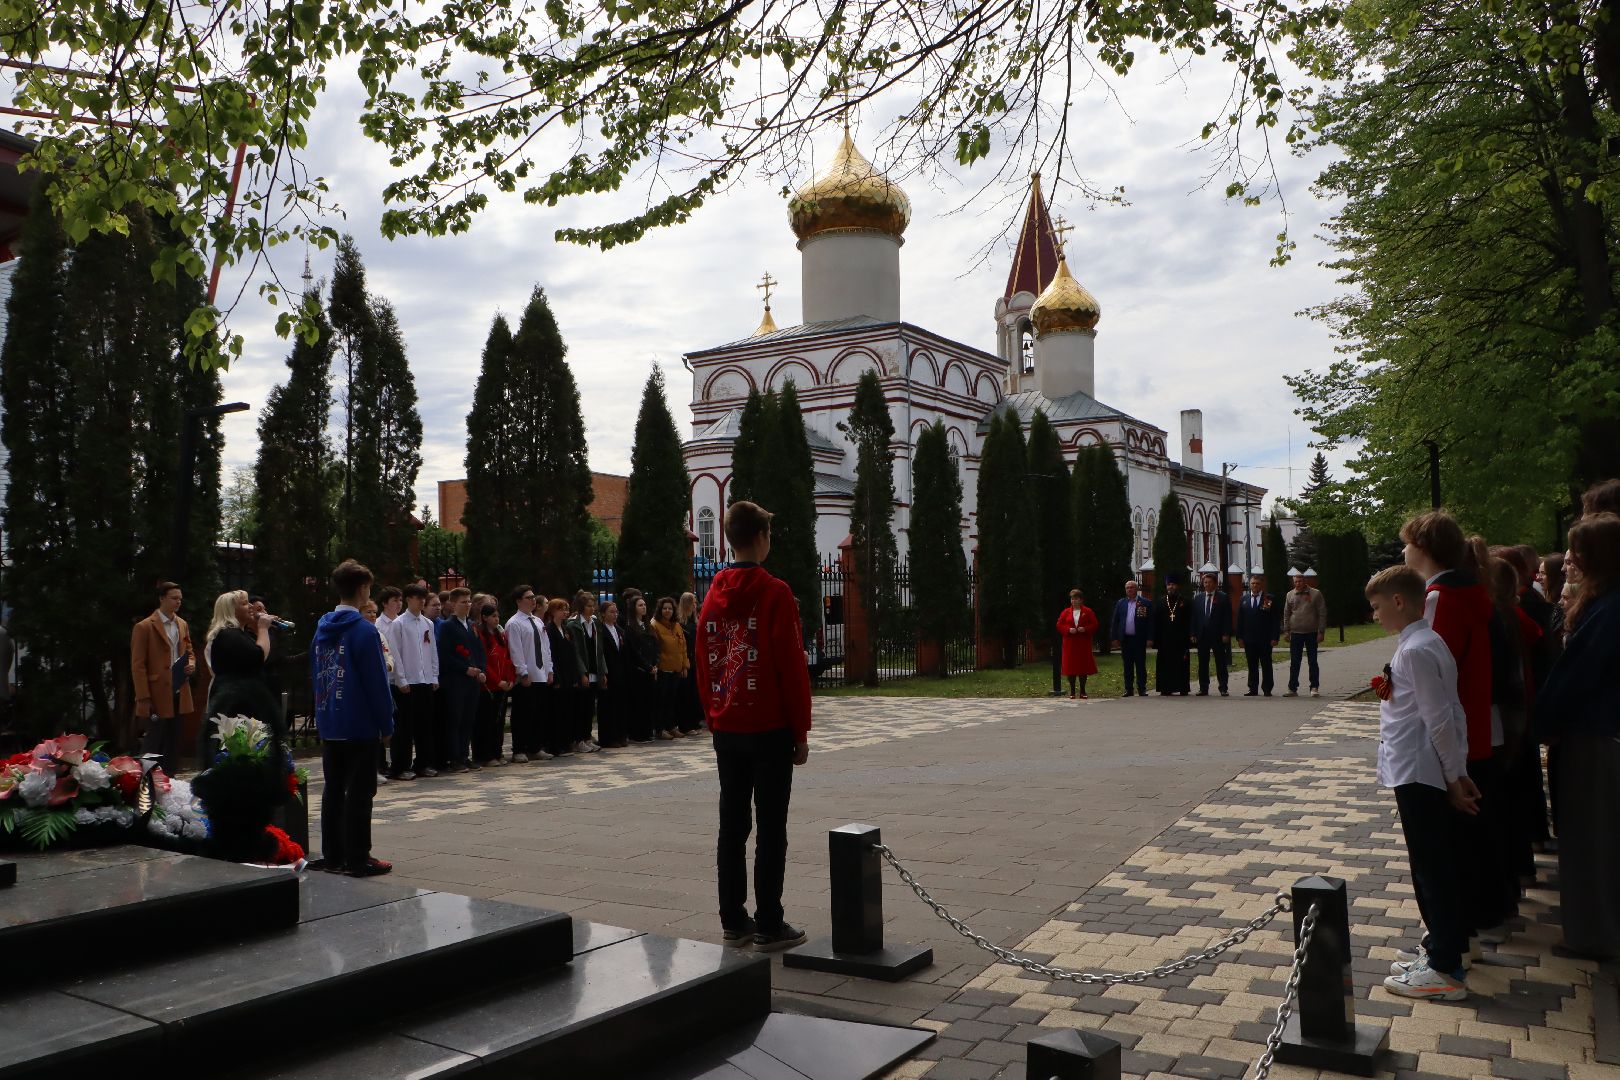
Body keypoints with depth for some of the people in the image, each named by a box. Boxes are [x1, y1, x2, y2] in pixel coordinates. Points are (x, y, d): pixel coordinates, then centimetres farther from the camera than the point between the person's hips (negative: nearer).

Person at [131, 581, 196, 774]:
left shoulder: (183, 625, 13)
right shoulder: (144, 627, -7)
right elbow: (137, 665, -9)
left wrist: (191, 664, -1)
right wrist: (143, 698, -14)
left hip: (179, 693, 6)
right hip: (157, 695, -6)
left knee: (173, 744, 10)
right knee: (154, 742, -2)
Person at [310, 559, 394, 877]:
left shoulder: (322, 628, 8)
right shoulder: (363, 630, -15)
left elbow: (315, 675, 15)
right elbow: (377, 681, -15)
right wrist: (386, 723, -8)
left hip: (328, 724, 7)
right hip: (360, 725, -7)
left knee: (332, 790, 14)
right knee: (359, 792, -1)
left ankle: (332, 855, 20)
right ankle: (357, 860, 3)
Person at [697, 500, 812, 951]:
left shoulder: (713, 597, 8)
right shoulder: (774, 593, -11)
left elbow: (703, 667, 11)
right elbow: (793, 667, -12)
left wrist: (714, 720, 17)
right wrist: (801, 732, -5)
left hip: (726, 731, 6)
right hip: (770, 729, -6)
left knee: (732, 825, 11)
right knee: (771, 829, 0)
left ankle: (732, 920, 18)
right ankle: (769, 926, 4)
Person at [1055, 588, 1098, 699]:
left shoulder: (1088, 612, 6)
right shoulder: (1066, 612, 8)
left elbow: (1094, 625, 1)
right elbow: (1059, 625, 5)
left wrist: (1085, 629, -15)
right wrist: (1068, 630, -12)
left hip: (1083, 644, -1)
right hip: (1070, 643, 1)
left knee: (1083, 666, -1)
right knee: (1070, 667, -2)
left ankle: (1082, 690, 8)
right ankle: (1072, 691, 5)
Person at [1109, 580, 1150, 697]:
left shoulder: (1145, 603, 0)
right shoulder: (1120, 603, 10)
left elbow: (1150, 622, -2)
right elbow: (1114, 621, 9)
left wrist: (1150, 638, -8)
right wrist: (1114, 638, 3)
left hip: (1139, 639, -3)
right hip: (1125, 639, 3)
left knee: (1140, 665, 1)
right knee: (1127, 665, 6)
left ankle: (1142, 689, 8)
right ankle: (1128, 689, 11)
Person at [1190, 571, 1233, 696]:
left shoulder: (1223, 597, 1)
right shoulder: (1198, 598, 11)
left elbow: (1227, 617, -3)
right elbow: (1194, 617, 9)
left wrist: (1226, 634, -11)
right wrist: (1193, 634, 2)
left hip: (1218, 635, -3)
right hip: (1202, 635, 3)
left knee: (1221, 663, 1)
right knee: (1202, 663, 5)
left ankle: (1223, 688, 5)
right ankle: (1203, 688, 10)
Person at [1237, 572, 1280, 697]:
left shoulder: (1270, 599, -1)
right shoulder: (1244, 599, 10)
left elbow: (1275, 620, -4)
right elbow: (1240, 619, 9)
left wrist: (1274, 637, -11)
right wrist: (1240, 636, 2)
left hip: (1265, 639, -3)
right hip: (1249, 639, 3)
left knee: (1266, 665, 3)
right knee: (1252, 666, 7)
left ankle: (1267, 689, 8)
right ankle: (1253, 689, 13)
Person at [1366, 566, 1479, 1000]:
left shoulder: (1415, 650, -20)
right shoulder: (1427, 642, 10)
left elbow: (1438, 719, -20)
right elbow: (1449, 713, 12)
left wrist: (1453, 776, -13)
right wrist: (1457, 772, 13)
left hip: (1418, 775, -10)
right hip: (1429, 773, 10)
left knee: (1431, 868, -2)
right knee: (1437, 865, 19)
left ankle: (1445, 970, 6)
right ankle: (1442, 945, 32)